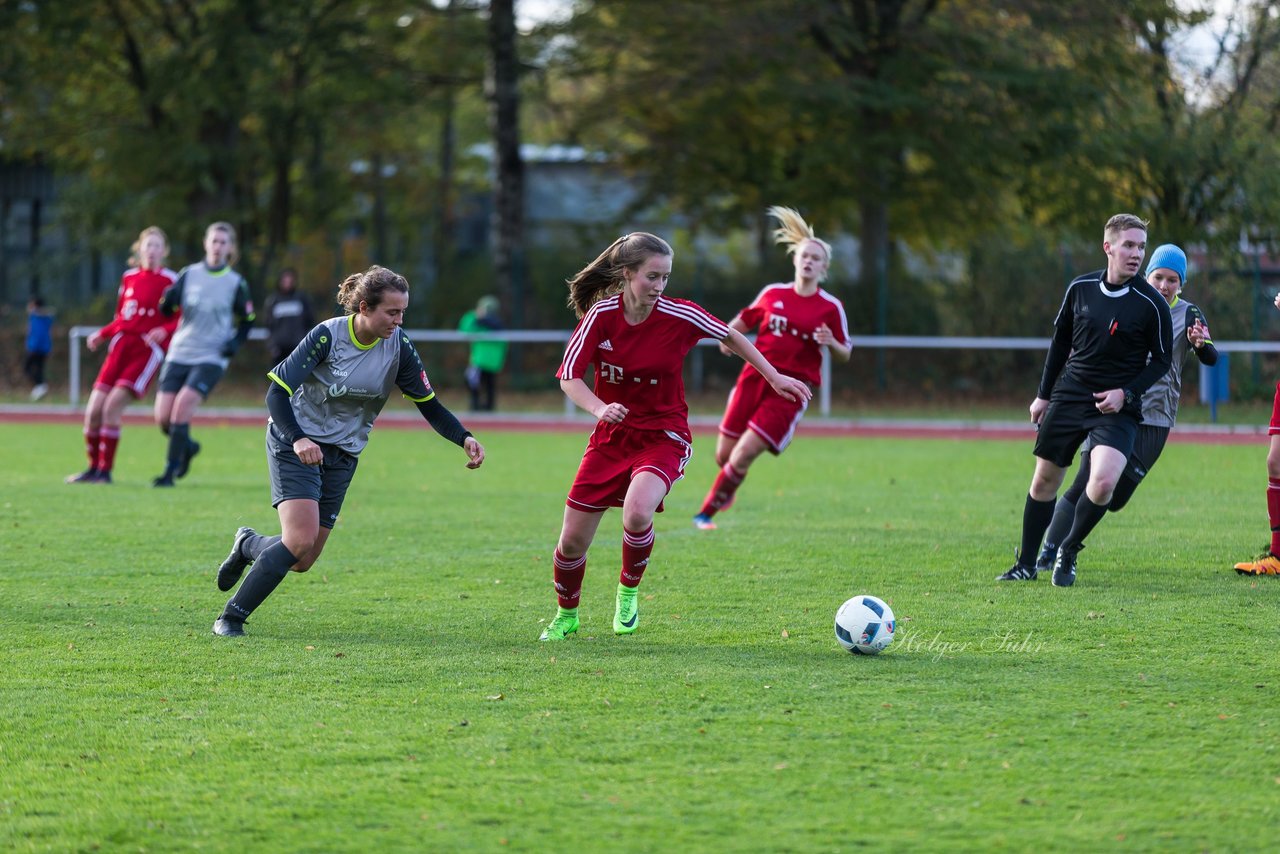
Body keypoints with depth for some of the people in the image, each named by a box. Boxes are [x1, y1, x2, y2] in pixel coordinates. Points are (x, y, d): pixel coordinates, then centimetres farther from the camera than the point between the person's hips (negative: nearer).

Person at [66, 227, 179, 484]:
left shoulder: (170, 281, -1)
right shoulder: (129, 278, 15)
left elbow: (182, 320, -5)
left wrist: (164, 331, -23)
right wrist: (101, 335, 7)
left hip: (148, 349, -5)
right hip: (121, 344, 5)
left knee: (113, 405, -19)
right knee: (93, 409, -3)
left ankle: (105, 470, -9)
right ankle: (93, 467, 15)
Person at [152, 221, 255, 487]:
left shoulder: (236, 283, 0)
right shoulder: (189, 274, 4)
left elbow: (247, 321, 10)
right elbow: (166, 309, 5)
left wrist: (235, 342, -8)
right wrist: (168, 299, -18)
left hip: (211, 358, -3)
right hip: (180, 353, 3)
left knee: (183, 404, -21)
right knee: (163, 418, -5)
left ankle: (170, 472, -13)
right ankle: (187, 447, 28)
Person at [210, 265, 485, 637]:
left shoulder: (398, 347, -8)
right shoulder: (328, 335, -20)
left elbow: (430, 406, 0)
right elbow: (277, 391, -21)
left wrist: (464, 438, -18)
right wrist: (297, 439, -38)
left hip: (342, 454, 5)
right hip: (296, 444, -5)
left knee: (303, 562, 3)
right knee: (300, 540, -23)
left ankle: (249, 545, 37)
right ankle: (230, 618, -8)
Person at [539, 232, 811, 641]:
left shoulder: (678, 316, -14)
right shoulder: (601, 314, -11)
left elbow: (730, 337, 4)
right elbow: (569, 376, -11)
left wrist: (774, 377, 6)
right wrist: (599, 408, -30)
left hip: (663, 436, -2)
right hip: (612, 436, 2)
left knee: (637, 512, -33)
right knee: (572, 541, 0)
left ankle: (628, 592, -3)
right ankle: (566, 616, 30)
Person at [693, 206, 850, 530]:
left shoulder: (831, 307, -1)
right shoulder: (773, 294, 6)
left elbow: (845, 355, 5)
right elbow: (746, 318, 22)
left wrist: (831, 343, -17)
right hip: (756, 377, 3)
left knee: (743, 455, -15)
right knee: (724, 455, 2)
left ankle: (708, 511, 3)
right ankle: (726, 491, 38)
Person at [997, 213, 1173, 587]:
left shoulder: (1151, 303, -11)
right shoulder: (1081, 288, -1)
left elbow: (1162, 359, -1)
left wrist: (1126, 393, -14)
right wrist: (1044, 394, 13)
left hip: (1116, 406, -3)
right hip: (1069, 396, 3)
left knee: (1103, 482, -22)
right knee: (1044, 479, 8)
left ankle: (1069, 551, 4)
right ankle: (1026, 564, 25)